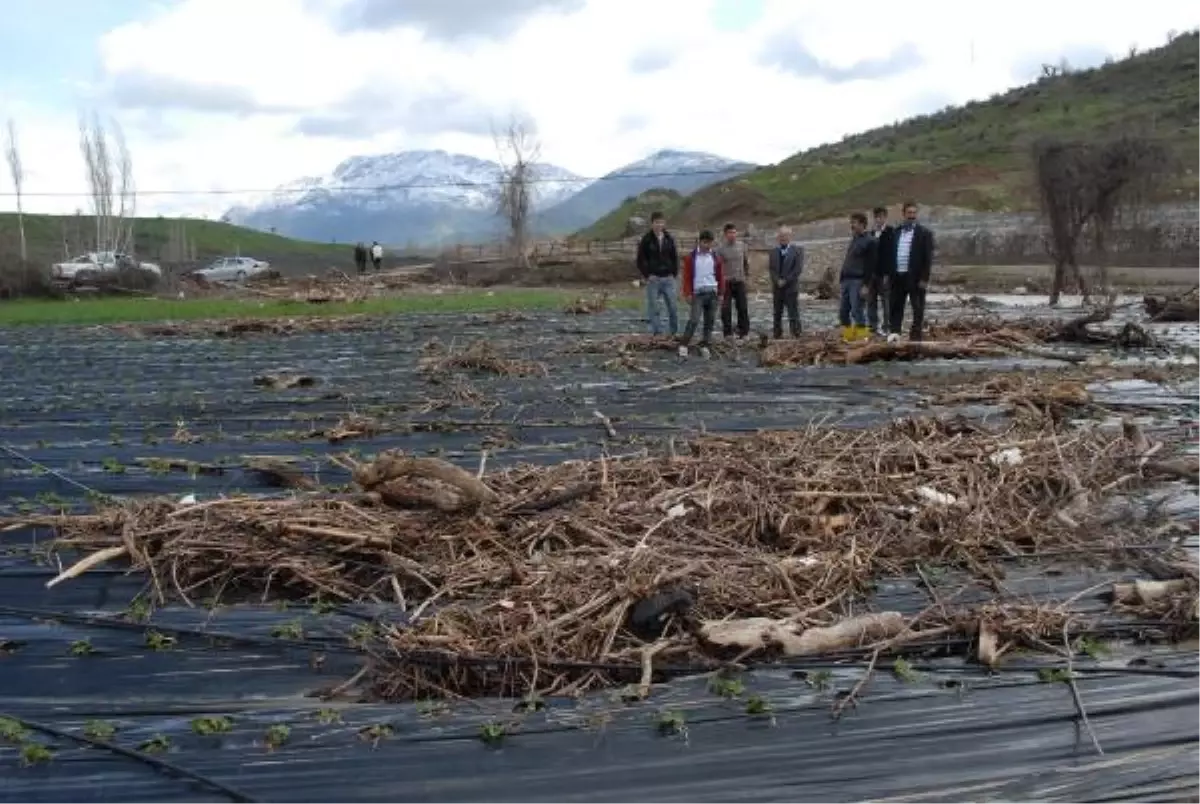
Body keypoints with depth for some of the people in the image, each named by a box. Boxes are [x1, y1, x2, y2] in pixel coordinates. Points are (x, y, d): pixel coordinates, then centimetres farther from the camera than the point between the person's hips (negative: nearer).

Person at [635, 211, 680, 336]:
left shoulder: (670, 239, 8)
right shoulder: (646, 240, -1)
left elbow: (675, 258, 13)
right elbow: (640, 260, -1)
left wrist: (674, 274, 3)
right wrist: (647, 275, -9)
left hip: (668, 278, 2)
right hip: (653, 279, -2)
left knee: (672, 307, 1)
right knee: (653, 307, 0)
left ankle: (674, 332, 12)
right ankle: (657, 332, 7)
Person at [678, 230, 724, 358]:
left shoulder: (716, 257, 8)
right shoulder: (691, 257, 1)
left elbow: (721, 276, 11)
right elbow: (687, 276, 0)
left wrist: (720, 293, 8)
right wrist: (688, 293, -5)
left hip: (712, 293, 3)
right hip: (698, 293, -3)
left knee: (710, 321, 5)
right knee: (694, 319, -14)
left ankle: (705, 346, 14)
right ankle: (683, 345, -11)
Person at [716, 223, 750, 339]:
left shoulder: (742, 246, 5)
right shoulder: (721, 249, -4)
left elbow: (746, 262, 13)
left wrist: (747, 276, 10)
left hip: (740, 281, 2)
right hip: (726, 282, -2)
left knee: (743, 308, 2)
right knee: (726, 309, -2)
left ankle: (744, 332, 12)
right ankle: (727, 333, 7)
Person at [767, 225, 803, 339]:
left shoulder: (798, 249, 2)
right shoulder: (773, 251, 13)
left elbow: (798, 268, -6)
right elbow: (771, 268, 7)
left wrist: (786, 281, -11)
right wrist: (777, 281, -8)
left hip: (791, 286, -4)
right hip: (777, 287, 4)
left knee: (793, 313, -7)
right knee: (777, 313, 5)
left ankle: (796, 336, -6)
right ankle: (777, 336, 9)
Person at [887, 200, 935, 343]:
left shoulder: (924, 232, -1)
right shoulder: (896, 232, 12)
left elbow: (928, 257, -6)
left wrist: (925, 278, -12)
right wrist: (889, 274, 8)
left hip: (915, 277, -4)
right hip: (897, 276, 4)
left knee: (918, 308, 2)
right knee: (895, 305, 4)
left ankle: (916, 335, 7)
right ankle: (895, 332, 8)